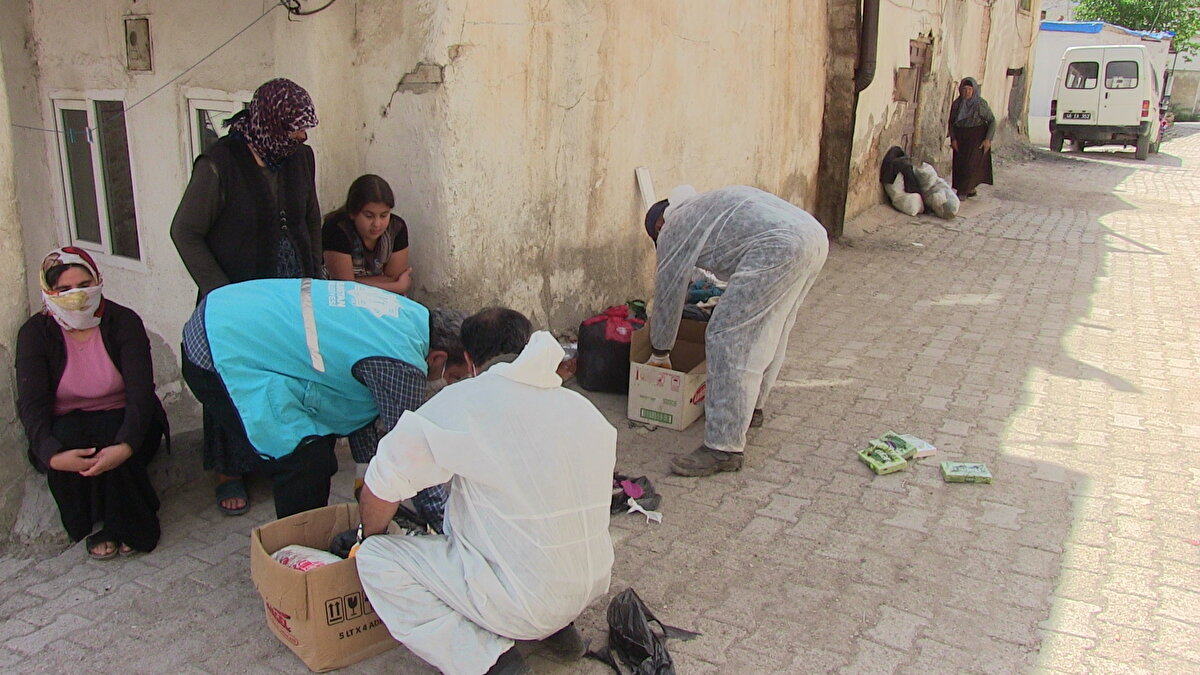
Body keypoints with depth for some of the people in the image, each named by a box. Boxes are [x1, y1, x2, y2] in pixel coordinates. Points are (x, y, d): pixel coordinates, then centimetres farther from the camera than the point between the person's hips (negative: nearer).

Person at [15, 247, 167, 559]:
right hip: (66, 427, 1)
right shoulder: (35, 333, -7)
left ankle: (129, 527, -7)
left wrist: (125, 446, -39)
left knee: (113, 448, -33)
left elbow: (141, 391, -21)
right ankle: (94, 527, -10)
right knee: (67, 440, -33)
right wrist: (52, 454, -38)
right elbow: (31, 404, -18)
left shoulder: (124, 321, -10)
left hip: (121, 421, -1)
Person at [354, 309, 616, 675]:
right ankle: (557, 627, 17)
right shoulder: (583, 407, 4)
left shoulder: (462, 403, -14)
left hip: (526, 603, -7)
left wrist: (370, 535, 11)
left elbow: (384, 481, -9)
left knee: (375, 559, 0)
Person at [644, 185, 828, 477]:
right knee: (768, 332, 25)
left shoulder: (673, 229, 13)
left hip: (778, 246, -10)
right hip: (815, 235, 10)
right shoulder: (705, 206, 37)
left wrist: (659, 355, 29)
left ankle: (724, 449, -4)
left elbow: (668, 296, 17)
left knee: (728, 337, -5)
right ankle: (752, 408, 42)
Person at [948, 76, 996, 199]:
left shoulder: (981, 104, -12)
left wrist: (988, 139, -14)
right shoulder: (956, 104, -2)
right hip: (960, 137, 5)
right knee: (960, 164, 5)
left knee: (971, 164, -8)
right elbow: (951, 122, 7)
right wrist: (953, 138, -4)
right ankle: (971, 189, 19)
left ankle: (963, 192, -3)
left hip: (977, 137, -5)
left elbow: (992, 121, -7)